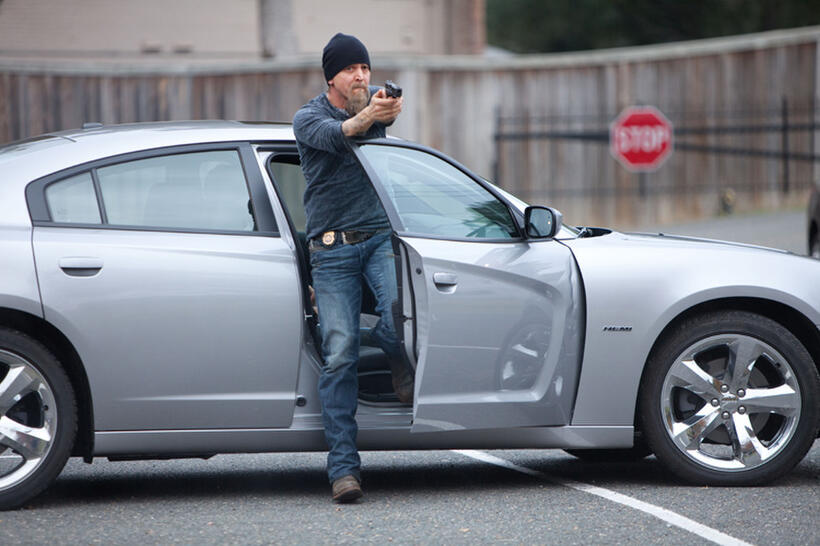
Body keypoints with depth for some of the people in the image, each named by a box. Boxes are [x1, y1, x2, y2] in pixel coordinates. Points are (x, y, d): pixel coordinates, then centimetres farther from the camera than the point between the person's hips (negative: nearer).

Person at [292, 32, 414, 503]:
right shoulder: (309, 118, -1)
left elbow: (391, 106, -17)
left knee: (401, 305, -28)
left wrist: (390, 108, -43)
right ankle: (344, 467, -10)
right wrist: (365, 118, -46)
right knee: (340, 355, -9)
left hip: (380, 235, 2)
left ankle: (402, 368, 6)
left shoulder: (375, 100, 7)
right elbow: (333, 136, -24)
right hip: (333, 249, -2)